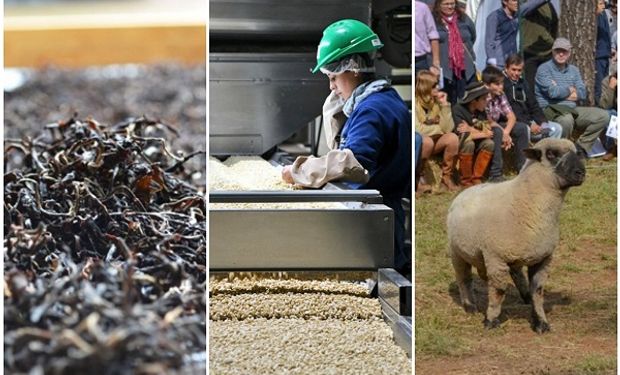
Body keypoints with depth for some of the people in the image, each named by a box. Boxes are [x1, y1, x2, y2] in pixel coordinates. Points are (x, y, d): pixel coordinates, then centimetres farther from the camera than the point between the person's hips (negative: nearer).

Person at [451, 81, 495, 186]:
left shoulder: (481, 111, 2)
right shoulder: (458, 109, -20)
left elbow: (488, 133, -6)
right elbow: (465, 135, -29)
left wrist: (471, 130, -19)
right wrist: (483, 133, -17)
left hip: (474, 144, 6)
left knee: (489, 143, -19)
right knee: (468, 143, -34)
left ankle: (476, 178, -11)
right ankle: (465, 180, -18)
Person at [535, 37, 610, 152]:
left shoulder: (573, 70, 16)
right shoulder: (544, 69, -4)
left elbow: (582, 93, 4)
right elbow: (553, 92, -18)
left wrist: (561, 91, -9)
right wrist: (570, 89, 0)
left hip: (572, 109, 7)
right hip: (551, 110, -7)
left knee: (603, 116, -4)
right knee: (566, 119, -40)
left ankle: (581, 147, 4)